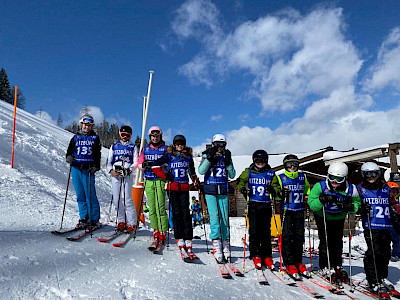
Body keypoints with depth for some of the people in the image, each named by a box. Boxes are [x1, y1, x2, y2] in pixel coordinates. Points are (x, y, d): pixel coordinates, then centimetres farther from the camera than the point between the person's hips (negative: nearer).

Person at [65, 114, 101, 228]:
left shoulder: (95, 138, 9)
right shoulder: (76, 138, 15)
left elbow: (97, 155, 7)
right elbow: (69, 151, 17)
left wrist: (95, 167, -6)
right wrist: (69, 157, -5)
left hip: (88, 169, -3)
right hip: (76, 169, 3)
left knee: (90, 194, -7)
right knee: (80, 195, 5)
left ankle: (94, 219, 2)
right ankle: (84, 217, 14)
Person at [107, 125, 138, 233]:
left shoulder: (133, 147, 11)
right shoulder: (114, 146, 17)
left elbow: (136, 162, 4)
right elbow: (109, 161, 16)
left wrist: (129, 169, -13)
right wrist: (111, 170, -2)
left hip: (127, 175, -3)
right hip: (115, 174, 3)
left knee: (127, 199, -9)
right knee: (117, 199, 1)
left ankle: (131, 224, -2)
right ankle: (121, 222, 14)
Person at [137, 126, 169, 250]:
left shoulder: (165, 149, 7)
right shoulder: (145, 149, 16)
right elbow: (139, 164, 11)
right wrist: (144, 165, -12)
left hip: (160, 180, -3)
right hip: (149, 181, 3)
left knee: (160, 208, -9)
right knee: (151, 208, 3)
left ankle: (163, 233, -1)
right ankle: (156, 232, 12)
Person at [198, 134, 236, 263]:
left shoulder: (227, 156, 10)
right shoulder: (207, 155, 4)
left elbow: (232, 175, 5)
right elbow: (201, 171, -11)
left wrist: (228, 162, -9)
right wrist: (210, 158, -19)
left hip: (223, 191, 2)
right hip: (210, 190, -2)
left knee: (224, 217, 3)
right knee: (214, 216, -10)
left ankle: (225, 244, 13)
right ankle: (216, 244, -9)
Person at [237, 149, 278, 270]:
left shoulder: (271, 173, 10)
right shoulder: (248, 172, 7)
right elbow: (241, 181, 9)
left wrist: (272, 189, -11)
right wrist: (242, 189, -12)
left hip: (266, 205, 1)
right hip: (253, 205, -1)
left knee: (266, 231, 3)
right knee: (254, 231, -3)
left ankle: (267, 256, 12)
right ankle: (255, 255, 9)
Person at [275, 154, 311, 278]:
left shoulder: (302, 177, 10)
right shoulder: (281, 178, 0)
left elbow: (307, 189, 26)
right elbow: (274, 194, 0)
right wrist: (281, 194, -20)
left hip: (299, 211, 3)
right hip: (286, 211, -3)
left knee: (299, 237, 7)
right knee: (287, 237, -6)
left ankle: (298, 262, 20)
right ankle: (289, 264, 2)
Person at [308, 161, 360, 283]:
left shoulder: (351, 189, -19)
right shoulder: (320, 186, -26)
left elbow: (357, 203, -2)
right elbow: (311, 204, -25)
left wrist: (350, 207, -24)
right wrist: (321, 200, -44)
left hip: (339, 218, 3)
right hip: (322, 217, -2)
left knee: (338, 242, 7)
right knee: (325, 241, -6)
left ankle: (337, 266, 23)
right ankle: (326, 267, 6)